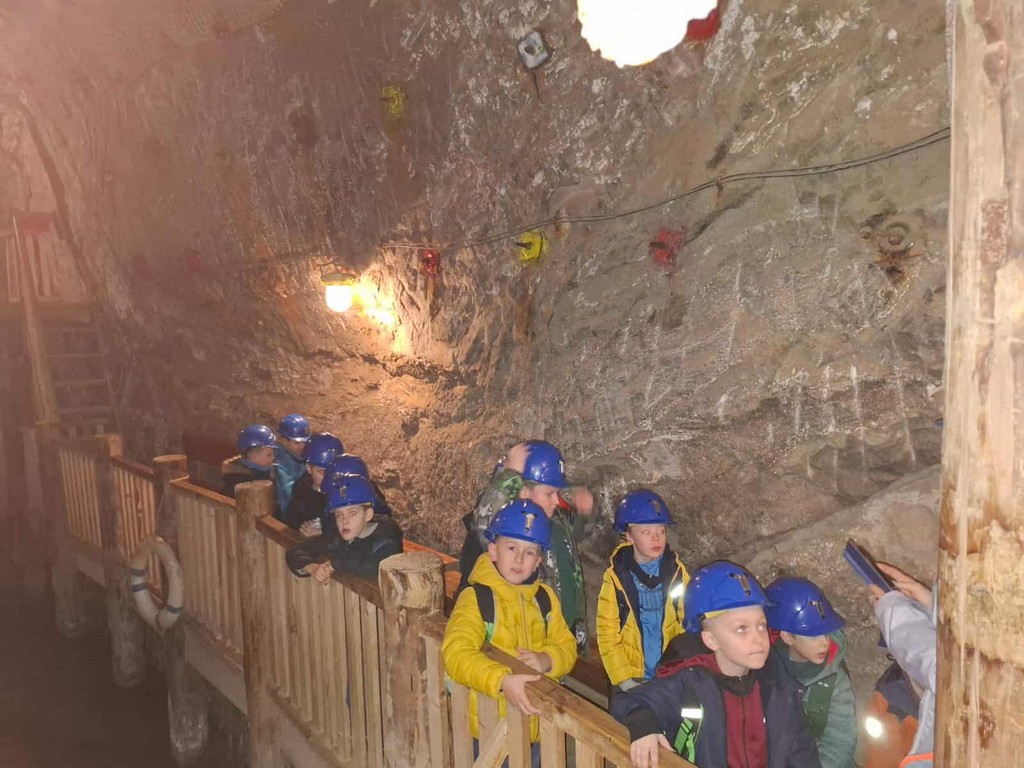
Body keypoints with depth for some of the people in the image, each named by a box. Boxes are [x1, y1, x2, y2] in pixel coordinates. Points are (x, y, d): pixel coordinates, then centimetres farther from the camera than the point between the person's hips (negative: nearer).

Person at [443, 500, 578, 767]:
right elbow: (456, 653, -27)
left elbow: (566, 645, 6)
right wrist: (502, 680, -40)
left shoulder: (545, 597, 4)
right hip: (490, 725, -5)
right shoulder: (475, 598, -15)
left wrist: (546, 660, -16)